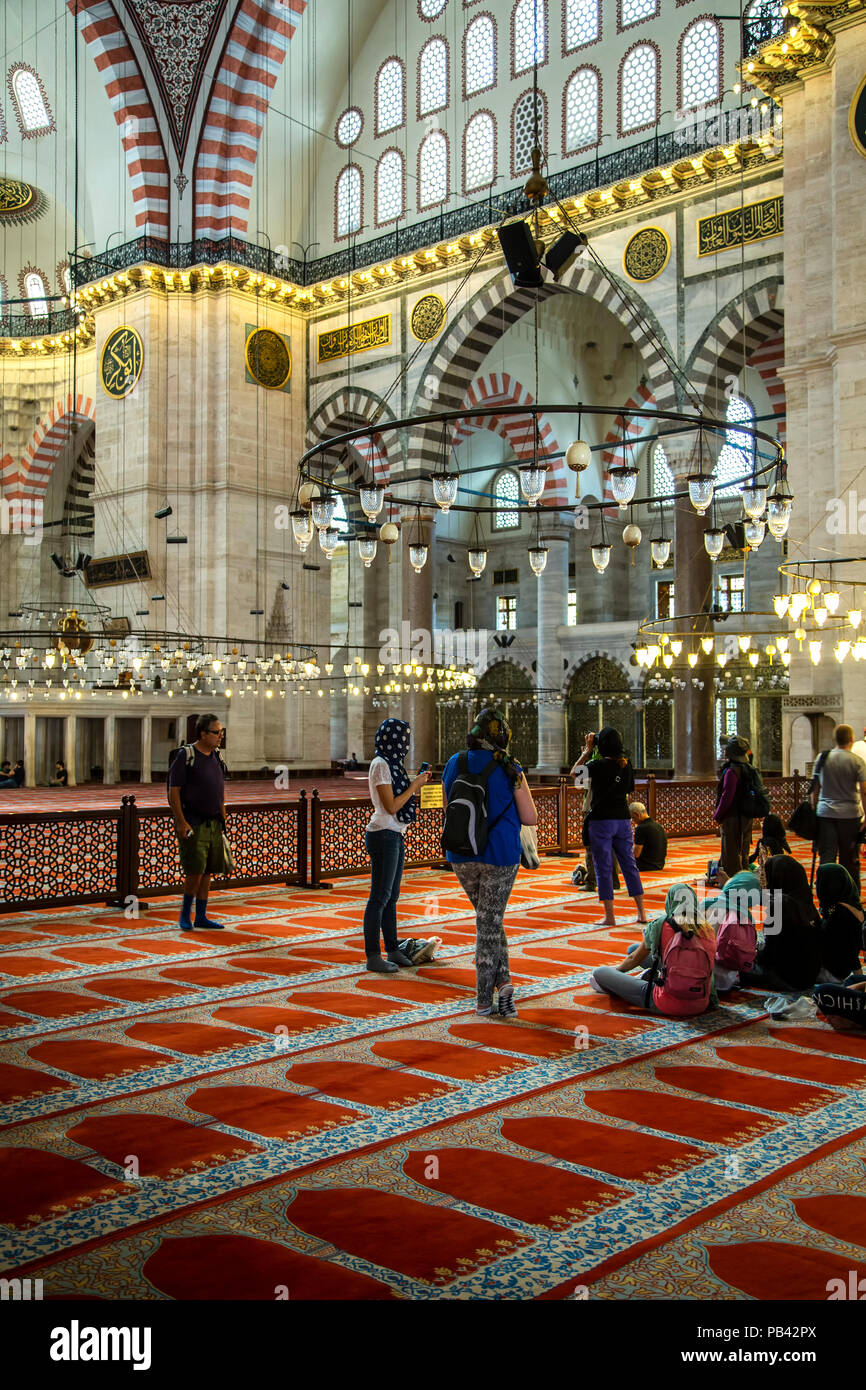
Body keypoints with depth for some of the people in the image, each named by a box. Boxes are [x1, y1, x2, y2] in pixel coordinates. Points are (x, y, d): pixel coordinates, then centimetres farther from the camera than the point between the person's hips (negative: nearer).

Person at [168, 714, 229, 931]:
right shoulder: (185, 755, -9)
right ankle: (185, 913, 8)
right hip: (192, 824, -7)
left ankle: (201, 917, 15)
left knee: (207, 872, 8)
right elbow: (173, 791, -11)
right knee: (195, 871, -10)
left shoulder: (216, 757, 12)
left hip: (213, 824, 7)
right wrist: (181, 822, -17)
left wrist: (224, 821, 15)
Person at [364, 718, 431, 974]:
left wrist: (416, 785, 12)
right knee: (379, 897, -5)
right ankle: (373, 956, 0)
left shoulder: (391, 764, 15)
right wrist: (414, 785, -10)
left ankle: (392, 950, 21)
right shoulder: (380, 764, -14)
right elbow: (391, 806, -18)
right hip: (383, 836, -10)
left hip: (395, 836, 10)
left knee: (391, 896, 14)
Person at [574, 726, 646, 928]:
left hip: (601, 821, -5)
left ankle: (609, 916, 2)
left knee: (603, 868, 1)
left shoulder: (598, 765, -13)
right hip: (623, 819, 5)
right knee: (630, 866, 11)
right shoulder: (627, 764, 2)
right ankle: (641, 913, 13)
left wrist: (587, 750, 10)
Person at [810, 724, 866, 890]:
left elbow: (815, 788, 6)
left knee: (827, 856, 2)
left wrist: (814, 809, 14)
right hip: (850, 814, -2)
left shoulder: (823, 758, 2)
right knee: (850, 859, 8)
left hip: (825, 812, 2)